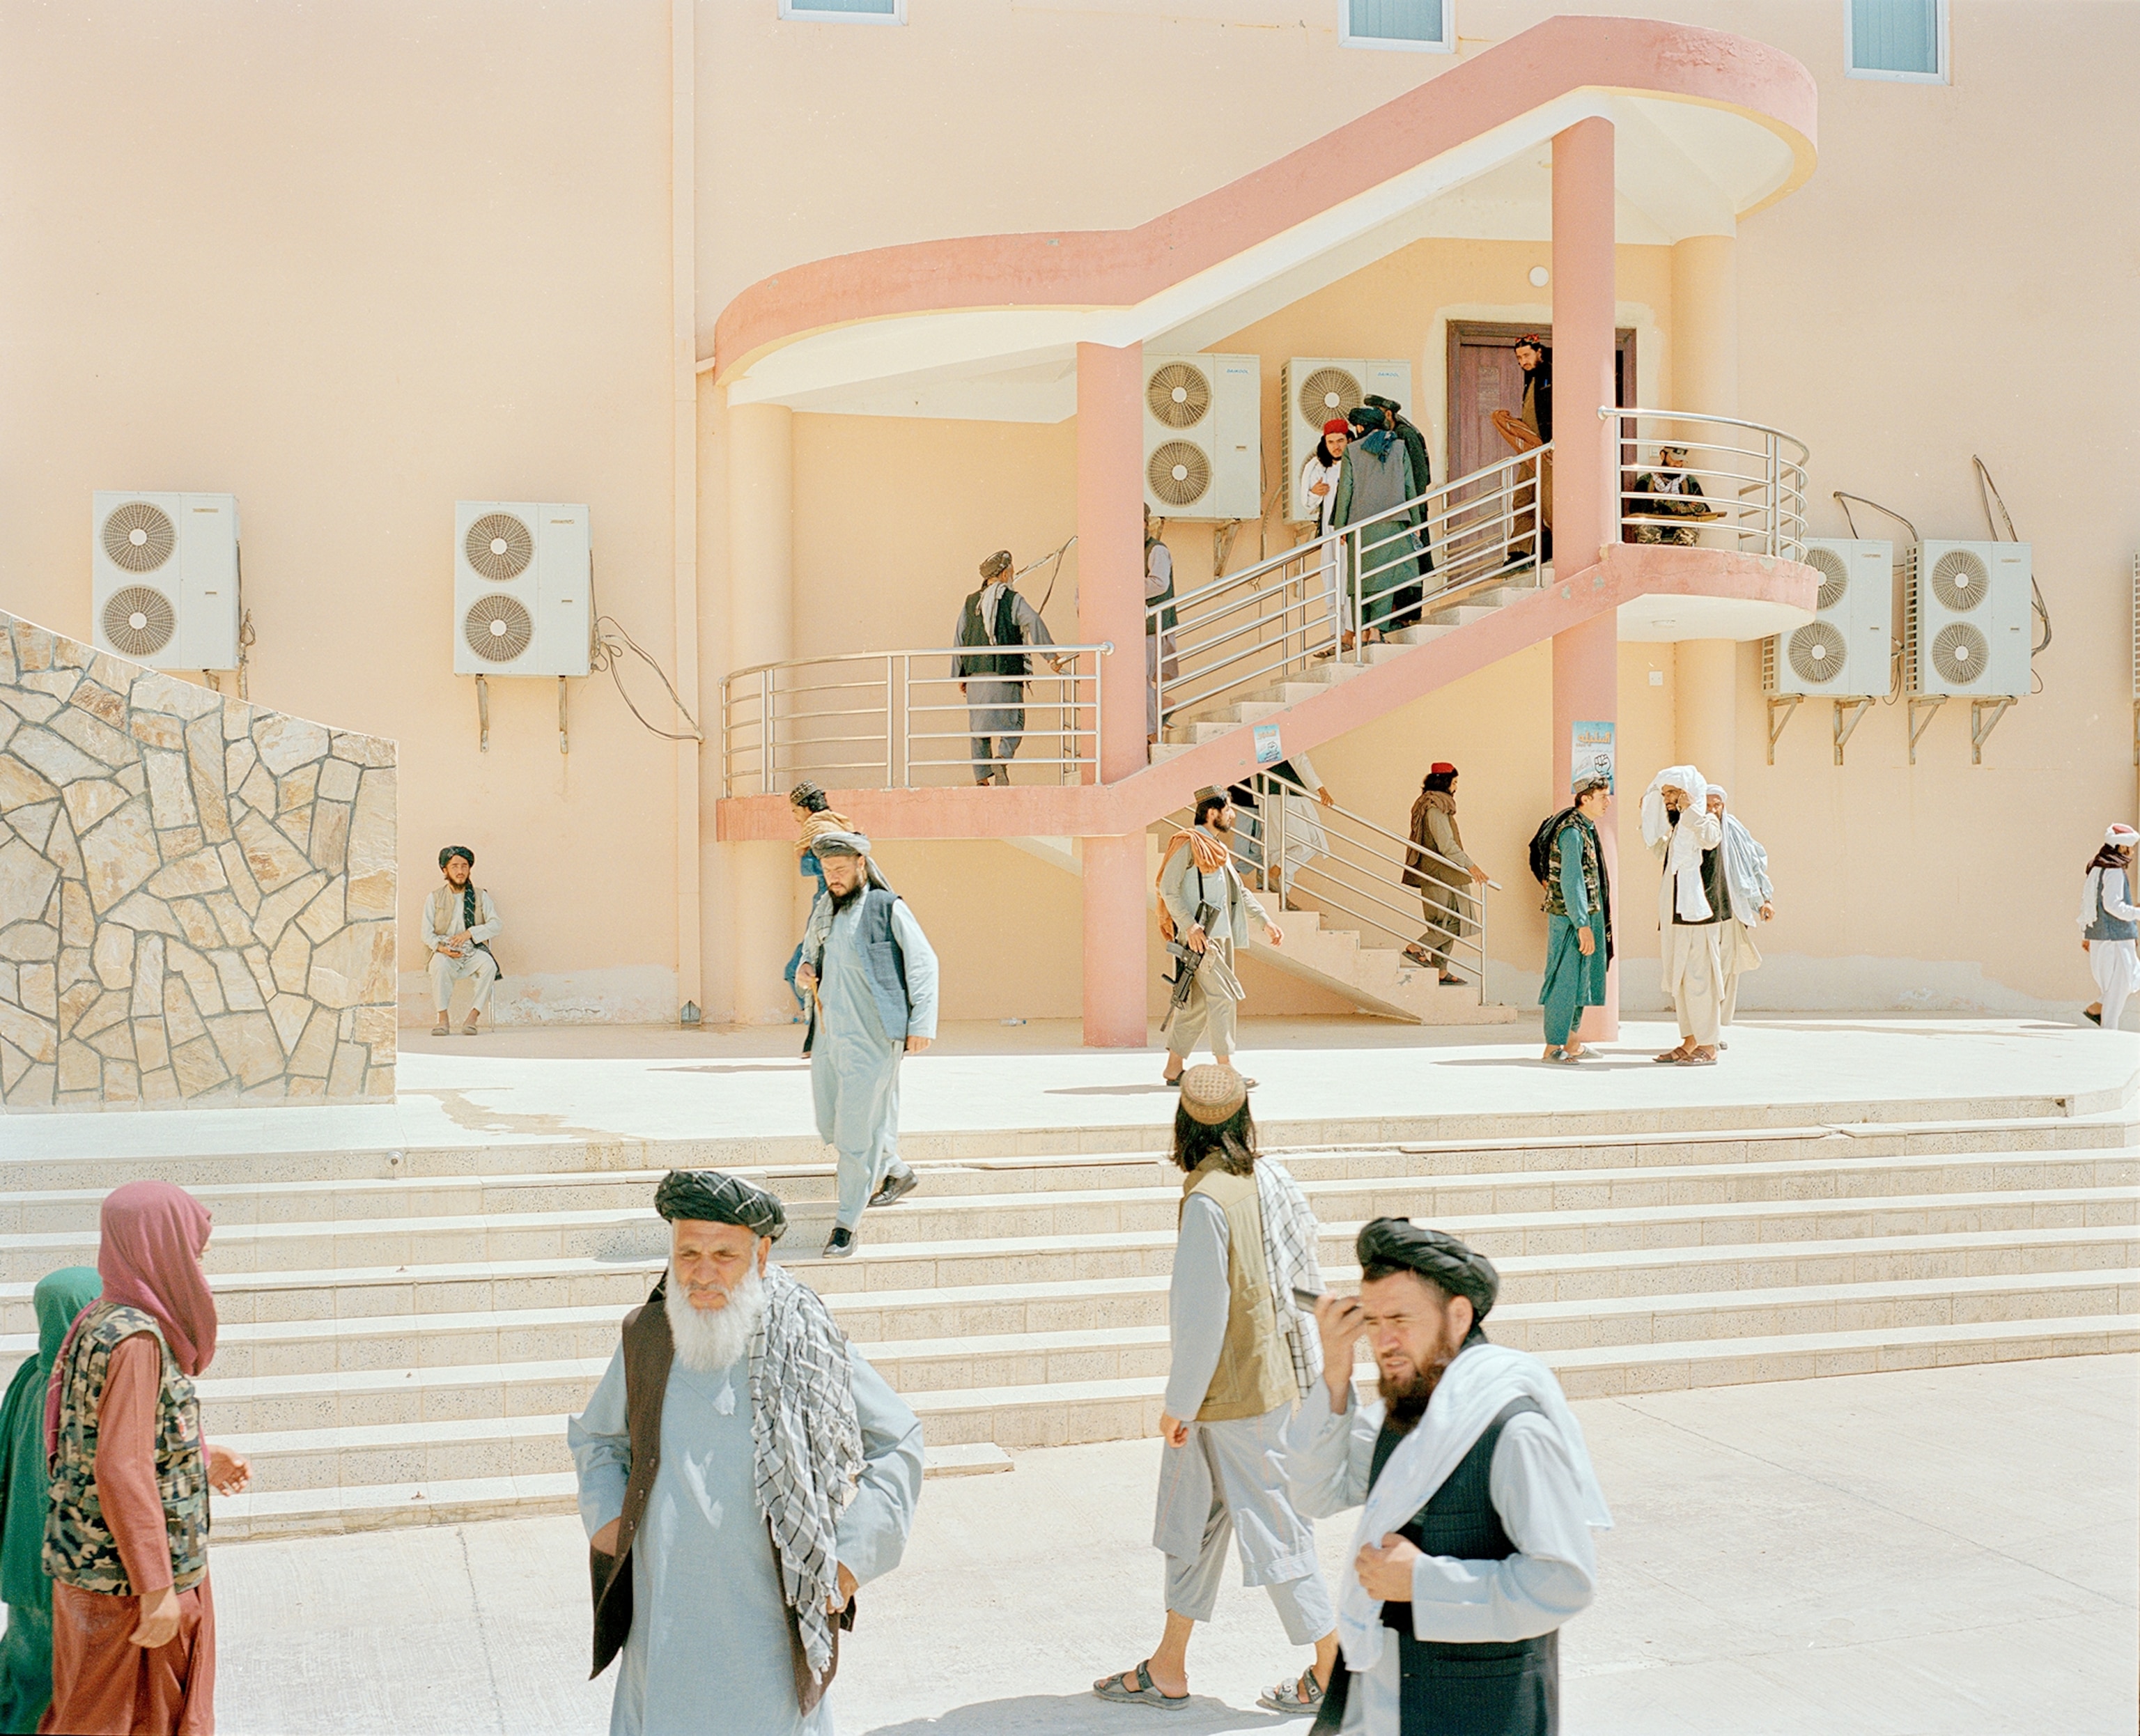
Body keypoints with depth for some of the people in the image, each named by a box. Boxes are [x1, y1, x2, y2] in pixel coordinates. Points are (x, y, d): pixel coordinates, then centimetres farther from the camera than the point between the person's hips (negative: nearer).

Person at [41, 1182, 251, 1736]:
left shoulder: (101, 1322, 6)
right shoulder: (135, 1340, -22)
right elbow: (122, 1472, -26)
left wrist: (197, 1459, 21)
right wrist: (156, 1588, -23)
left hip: (94, 1562, 9)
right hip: (127, 1577, -9)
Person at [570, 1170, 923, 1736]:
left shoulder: (807, 1342, -8)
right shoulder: (645, 1337, 0)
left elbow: (897, 1442, 2)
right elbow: (596, 1436, 19)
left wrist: (852, 1557, -5)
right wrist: (607, 1517, 3)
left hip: (773, 1611, -2)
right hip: (667, 1617, 2)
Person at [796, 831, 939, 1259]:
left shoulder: (887, 908, -5)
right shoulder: (822, 912, 15)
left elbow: (923, 963, -6)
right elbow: (809, 954, 30)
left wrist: (921, 1022, -13)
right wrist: (804, 974, 5)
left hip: (871, 1039, -7)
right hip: (828, 1035, 7)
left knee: (856, 1131, -7)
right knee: (830, 1127, 13)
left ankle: (846, 1224, 2)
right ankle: (895, 1172, 36)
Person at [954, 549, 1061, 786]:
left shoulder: (970, 603, 14)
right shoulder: (1013, 600, 0)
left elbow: (959, 640, 13)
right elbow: (1034, 623, -16)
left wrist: (960, 675, 17)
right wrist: (1051, 655, -18)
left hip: (975, 674, 4)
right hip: (1006, 674, -4)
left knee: (979, 726, 8)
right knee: (1013, 722, 3)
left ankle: (982, 778, 5)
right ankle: (1002, 758, -22)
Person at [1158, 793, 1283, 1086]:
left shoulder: (1218, 849, 21)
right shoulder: (1188, 844, -7)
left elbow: (1240, 891, 27)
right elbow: (1168, 889, -14)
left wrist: (1266, 921, 21)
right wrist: (1189, 927, -22)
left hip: (1221, 936, 9)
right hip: (1200, 937, -9)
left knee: (1198, 1003, 8)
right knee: (1221, 995, -12)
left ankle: (1174, 1069, 11)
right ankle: (1225, 1069, -10)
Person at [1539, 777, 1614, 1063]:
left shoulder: (1588, 828, 13)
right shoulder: (1572, 832, -17)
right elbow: (1570, 881, -23)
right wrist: (1583, 926, -25)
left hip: (1588, 916, 10)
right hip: (1570, 918, -10)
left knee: (1582, 979, 15)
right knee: (1565, 980, -6)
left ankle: (1572, 1043, 24)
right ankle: (1553, 1047, -1)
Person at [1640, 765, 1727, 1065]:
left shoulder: (1706, 821, -8)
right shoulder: (1678, 827, 17)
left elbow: (1709, 839, -31)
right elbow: (1660, 851, 32)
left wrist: (1690, 809, -24)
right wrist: (1649, 814, 24)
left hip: (1699, 913, -9)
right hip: (1677, 913, 9)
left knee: (1699, 977, -9)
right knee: (1679, 979, 10)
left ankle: (1708, 1047, -7)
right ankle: (1690, 1043, 15)